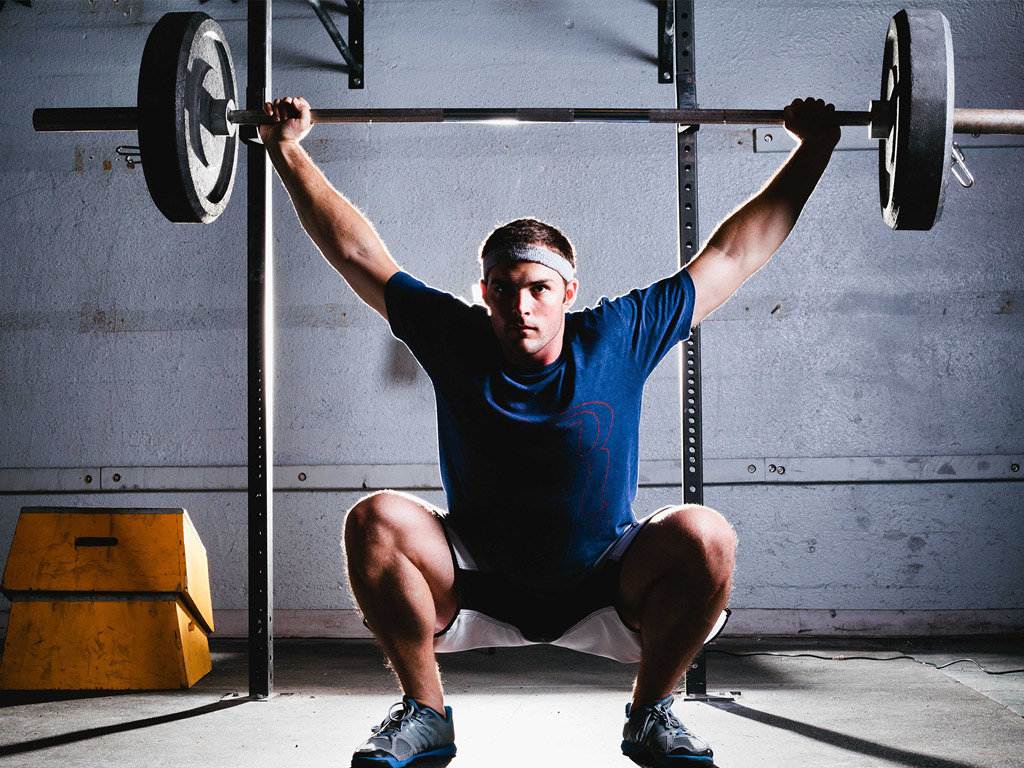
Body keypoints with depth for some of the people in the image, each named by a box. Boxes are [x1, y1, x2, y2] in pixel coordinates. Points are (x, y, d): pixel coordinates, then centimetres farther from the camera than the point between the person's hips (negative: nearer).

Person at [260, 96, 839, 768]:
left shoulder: (619, 339, -11)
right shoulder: (457, 342, -10)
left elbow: (733, 253, -5)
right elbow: (358, 251, -2)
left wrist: (813, 151, -2)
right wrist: (288, 152, -1)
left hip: (607, 593, 0)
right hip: (477, 588, 1)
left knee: (705, 537, -28)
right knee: (376, 522, -24)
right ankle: (424, 714, -5)